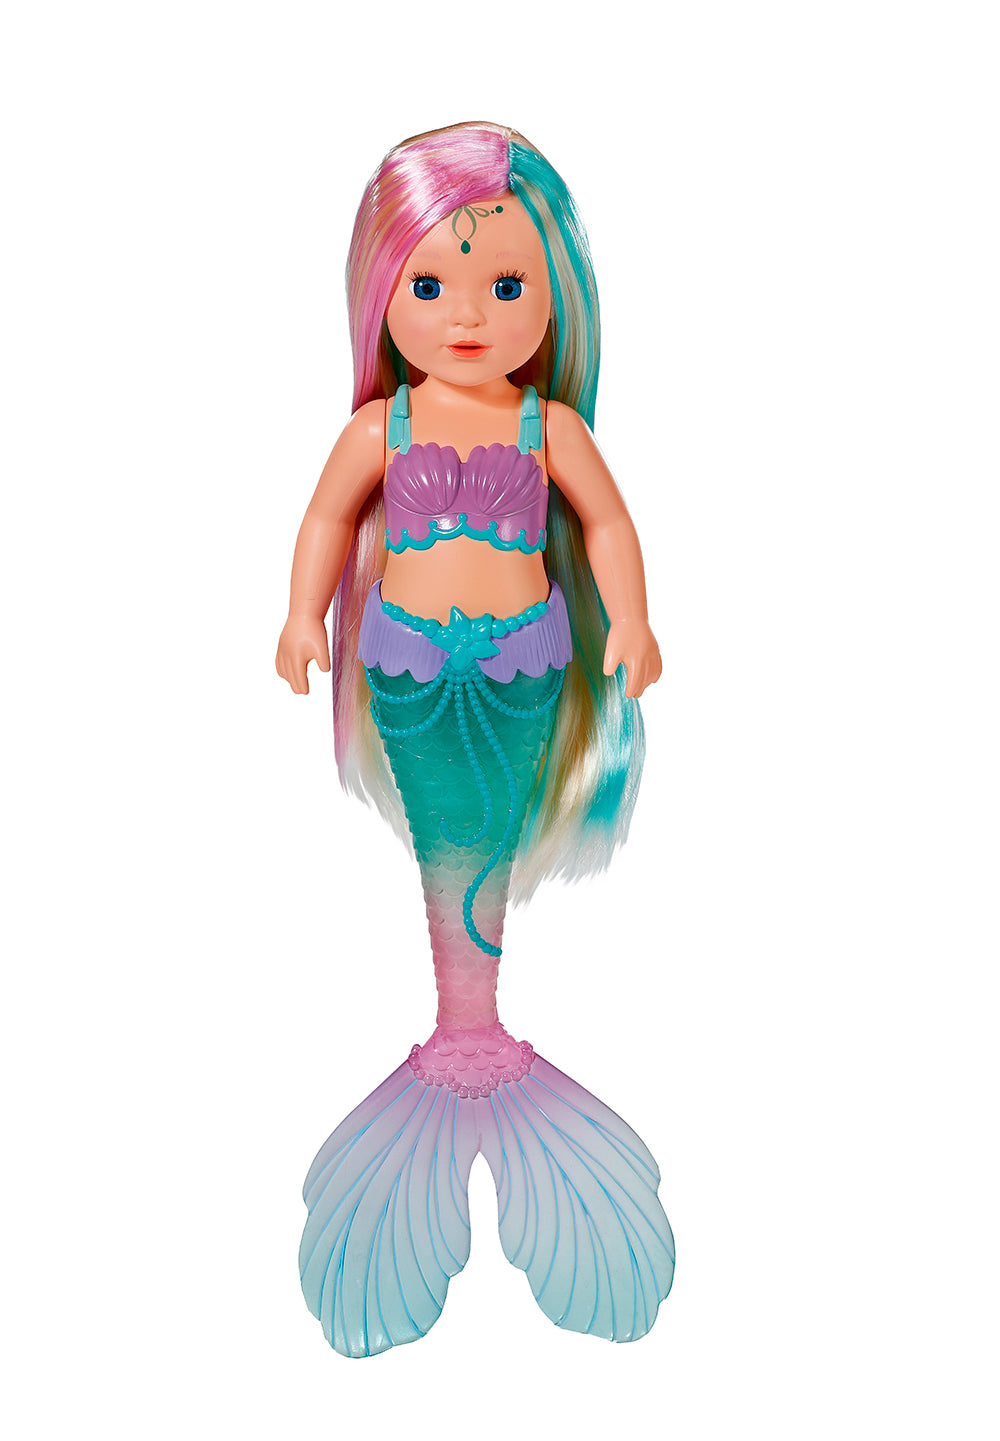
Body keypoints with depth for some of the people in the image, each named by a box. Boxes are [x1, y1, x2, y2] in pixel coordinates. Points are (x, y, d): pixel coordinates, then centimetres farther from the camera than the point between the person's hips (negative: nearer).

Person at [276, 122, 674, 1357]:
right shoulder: (380, 424, 0)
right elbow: (329, 518, 8)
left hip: (523, 657, 0)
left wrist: (630, 621, -4)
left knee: (495, 832, 6)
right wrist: (305, 616, -1)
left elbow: (607, 521, 5)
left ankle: (472, 1017, 21)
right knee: (441, 836, 8)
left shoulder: (551, 425, -1)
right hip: (409, 656, 1)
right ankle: (467, 1017, 22)